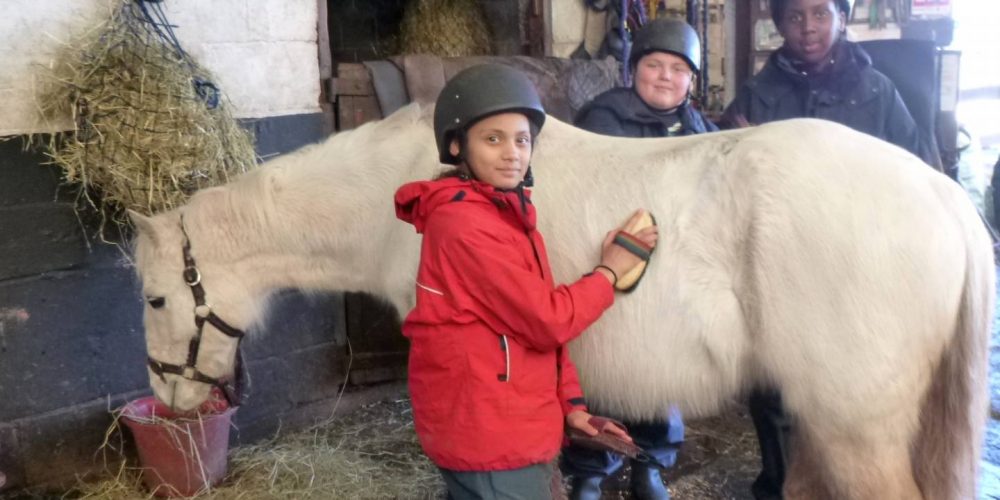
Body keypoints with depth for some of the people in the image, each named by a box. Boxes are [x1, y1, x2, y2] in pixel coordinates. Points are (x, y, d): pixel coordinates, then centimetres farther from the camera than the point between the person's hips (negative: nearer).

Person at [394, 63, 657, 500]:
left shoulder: (504, 213, 11)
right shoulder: (465, 224, -20)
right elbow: (547, 321, -21)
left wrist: (569, 405, 6)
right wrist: (609, 271, -6)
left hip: (507, 428, 9)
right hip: (488, 435, -9)